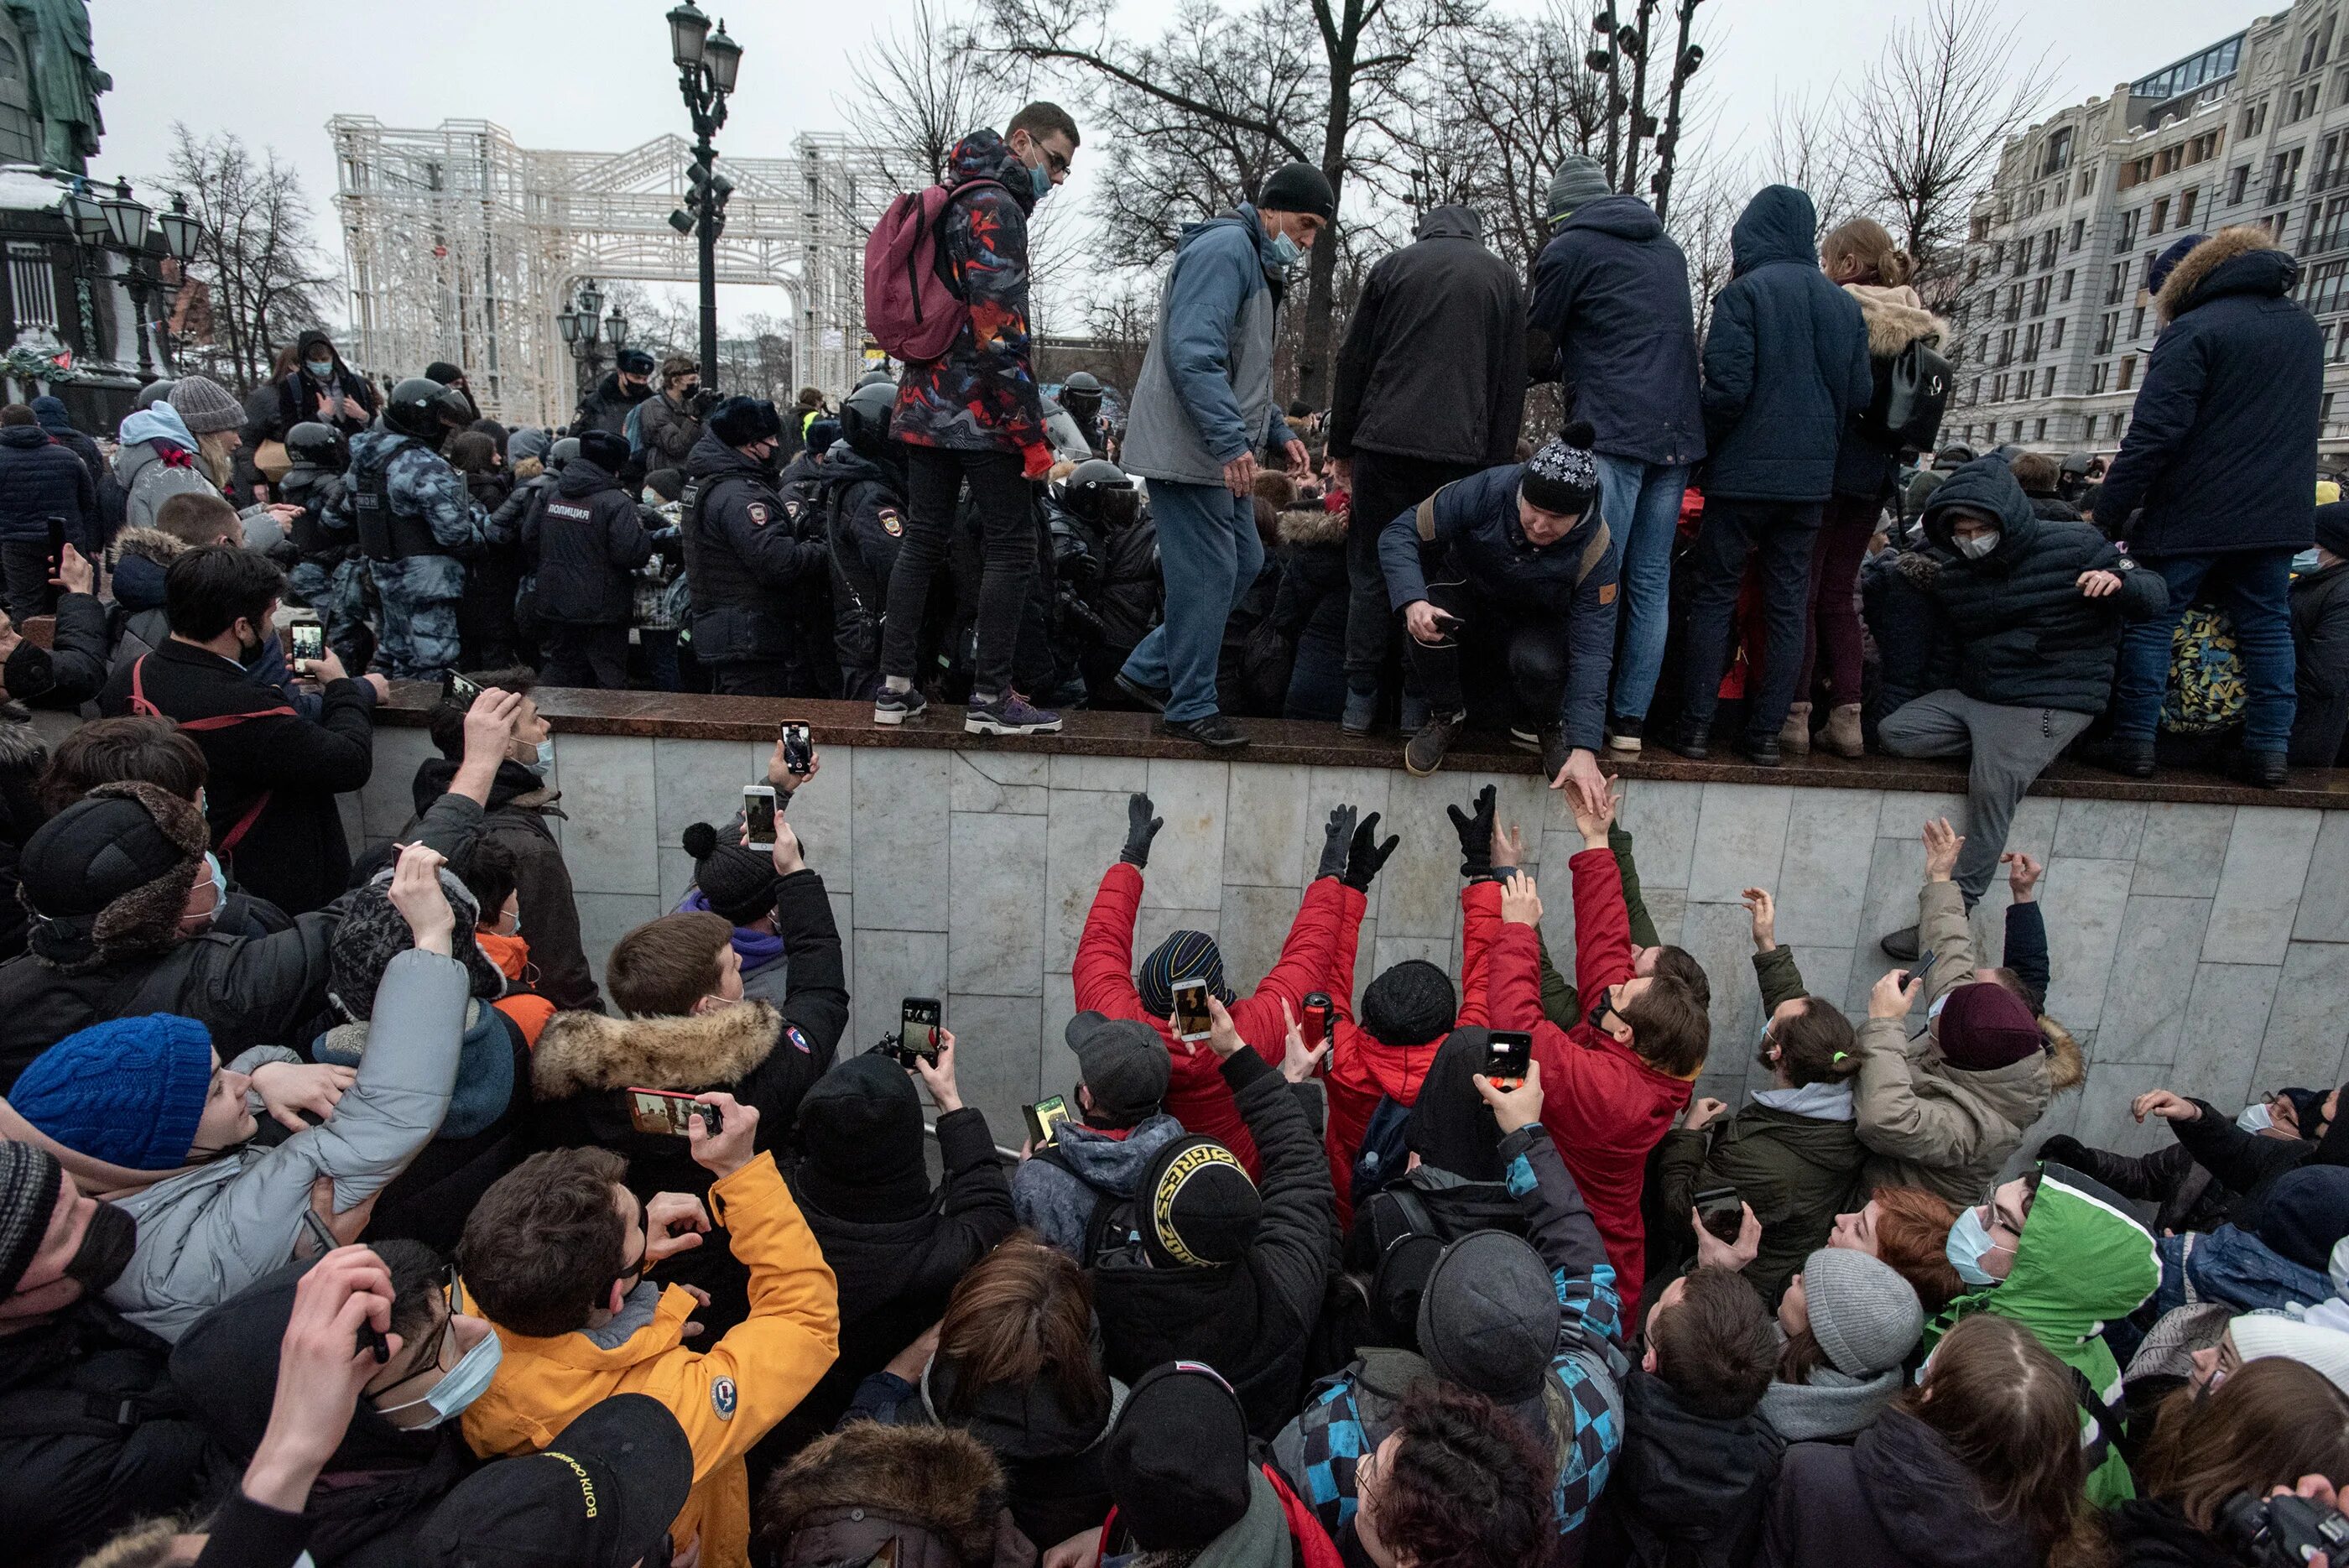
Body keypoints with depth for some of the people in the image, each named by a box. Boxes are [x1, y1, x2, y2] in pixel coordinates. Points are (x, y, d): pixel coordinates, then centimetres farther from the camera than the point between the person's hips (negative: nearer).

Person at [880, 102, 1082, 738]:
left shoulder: (952, 202, 21)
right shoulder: (995, 207, -10)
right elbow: (1000, 329, -19)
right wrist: (1032, 434, -18)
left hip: (926, 409, 9)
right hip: (981, 414, -9)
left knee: (922, 541, 11)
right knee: (1013, 548, -3)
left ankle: (895, 688, 13)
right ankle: (990, 699, -2)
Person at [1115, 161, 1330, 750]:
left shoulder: (1257, 262, 23)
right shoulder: (1225, 247, -11)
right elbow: (1194, 352, -23)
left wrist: (1278, 432, 18)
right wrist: (1232, 441, -28)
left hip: (1222, 455, 11)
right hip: (1188, 451, -11)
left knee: (1244, 562, 11)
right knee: (1209, 574, -7)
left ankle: (1148, 672, 19)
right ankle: (1191, 707, 5)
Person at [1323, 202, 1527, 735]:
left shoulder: (1393, 266, 11)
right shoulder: (1504, 277, 16)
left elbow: (1353, 361, 8)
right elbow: (1512, 381, 12)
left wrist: (1342, 445, 12)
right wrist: (1496, 462, 12)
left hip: (1384, 440, -1)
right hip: (1462, 451, 1)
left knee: (1371, 571, 6)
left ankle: (1360, 701, 5)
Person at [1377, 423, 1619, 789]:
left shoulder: (1596, 552, -26)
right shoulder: (1489, 491, -29)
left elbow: (1592, 651, -27)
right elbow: (1399, 532, -24)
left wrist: (1584, 749, -35)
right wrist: (1413, 602, -43)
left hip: (1534, 624, 0)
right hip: (1466, 600, 1)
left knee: (1540, 663, -35)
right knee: (1427, 623, -35)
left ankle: (1541, 726, 2)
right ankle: (1445, 716, -4)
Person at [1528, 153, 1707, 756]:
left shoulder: (1568, 248, 3)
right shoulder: (1668, 248, 23)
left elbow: (1539, 353, 9)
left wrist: (1564, 368, 31)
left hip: (1613, 433, -6)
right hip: (1679, 433, 6)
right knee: (1651, 581, 5)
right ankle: (1629, 722, 7)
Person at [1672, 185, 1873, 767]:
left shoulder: (1744, 292, -6)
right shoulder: (1846, 305, 11)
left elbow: (1728, 387, -15)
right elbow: (1859, 395, 9)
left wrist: (1700, 448, -1)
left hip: (1744, 472, -5)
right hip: (1811, 478, 5)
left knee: (1714, 596, 3)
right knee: (1788, 604, 7)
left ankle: (1696, 725, 1)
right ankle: (1766, 733, 9)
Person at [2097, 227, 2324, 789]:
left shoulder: (2193, 331, -11)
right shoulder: (2305, 327, 16)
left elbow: (2153, 434, -19)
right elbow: (2289, 422, 22)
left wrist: (2107, 515, -16)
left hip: (2191, 515, -7)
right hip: (2279, 514, 7)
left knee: (2152, 620, 3)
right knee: (2267, 626, 10)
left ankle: (2135, 742, 2)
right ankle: (2268, 750, 10)